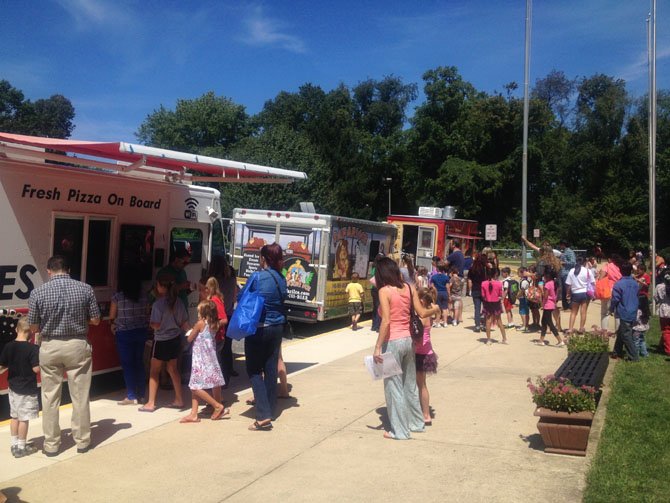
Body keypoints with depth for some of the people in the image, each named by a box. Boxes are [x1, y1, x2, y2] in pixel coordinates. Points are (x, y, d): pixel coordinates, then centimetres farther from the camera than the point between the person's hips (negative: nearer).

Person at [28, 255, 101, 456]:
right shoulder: (85, 289, -6)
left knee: (50, 398, 11)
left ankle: (51, 444, 18)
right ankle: (82, 441, 20)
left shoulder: (38, 293, -7)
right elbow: (95, 320, 0)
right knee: (80, 396, 10)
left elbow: (33, 328, -1)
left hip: (50, 347, 0)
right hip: (78, 345, 0)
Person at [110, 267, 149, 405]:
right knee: (139, 362, 14)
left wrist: (113, 326, 15)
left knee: (127, 364, 4)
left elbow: (112, 317, -4)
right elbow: (147, 314, 4)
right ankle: (141, 394, 20)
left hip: (124, 333, -4)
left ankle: (131, 396, 6)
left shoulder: (117, 296, -13)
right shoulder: (143, 295, -3)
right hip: (141, 332, 4)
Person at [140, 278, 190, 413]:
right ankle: (179, 400, 23)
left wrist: (150, 323, 1)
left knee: (154, 372, 6)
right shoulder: (177, 302, 0)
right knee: (173, 369, 19)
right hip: (176, 339, 6)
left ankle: (151, 403, 10)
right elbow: (185, 323, 4)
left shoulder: (158, 304, -18)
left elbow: (156, 325, -20)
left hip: (162, 341, -6)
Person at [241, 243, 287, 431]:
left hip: (258, 328, -6)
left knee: (254, 370, 0)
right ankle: (270, 409, 22)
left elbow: (242, 297, -2)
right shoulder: (281, 278, 5)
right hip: (277, 327, 6)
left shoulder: (258, 276, -12)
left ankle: (264, 416, -8)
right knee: (271, 369, 12)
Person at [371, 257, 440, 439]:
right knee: (410, 383, 20)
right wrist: (435, 309, 25)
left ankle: (399, 431, 12)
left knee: (393, 386, 4)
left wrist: (378, 347, -18)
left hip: (392, 342, -6)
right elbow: (422, 313, 4)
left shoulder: (385, 291, -13)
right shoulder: (409, 288, 3)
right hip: (408, 340, 7)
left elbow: (386, 321, -20)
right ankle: (416, 422, 32)